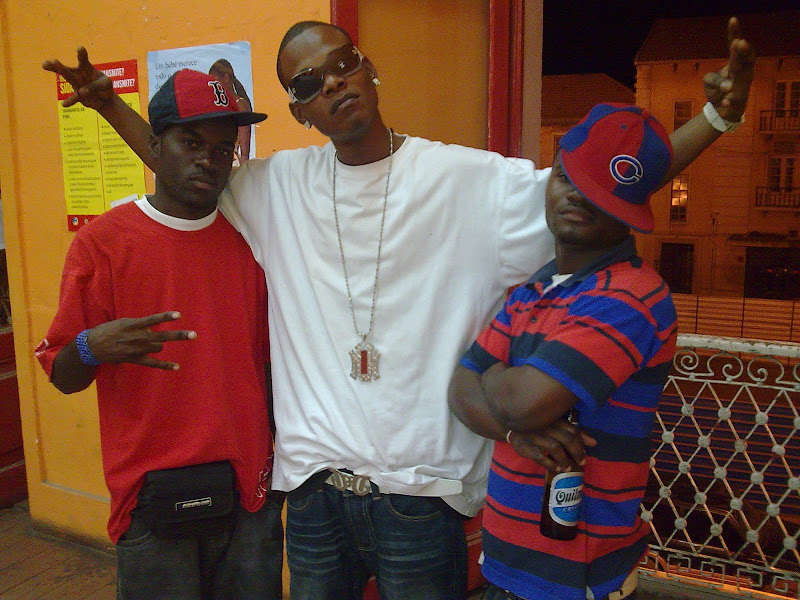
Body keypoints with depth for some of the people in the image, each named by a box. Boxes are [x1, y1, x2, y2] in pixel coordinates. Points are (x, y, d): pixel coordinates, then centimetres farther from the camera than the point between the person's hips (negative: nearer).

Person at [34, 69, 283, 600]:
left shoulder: (247, 238, 4)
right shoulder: (102, 242, -6)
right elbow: (63, 376, -3)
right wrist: (93, 348, -25)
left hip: (250, 492, 3)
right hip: (154, 499, -3)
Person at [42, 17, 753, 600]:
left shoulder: (466, 179, -8)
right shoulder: (281, 185, 3)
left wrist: (714, 118, -18)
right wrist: (109, 102, 12)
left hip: (421, 493, -3)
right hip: (313, 490, 4)